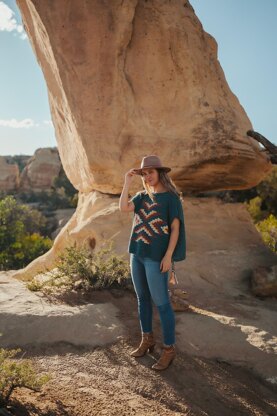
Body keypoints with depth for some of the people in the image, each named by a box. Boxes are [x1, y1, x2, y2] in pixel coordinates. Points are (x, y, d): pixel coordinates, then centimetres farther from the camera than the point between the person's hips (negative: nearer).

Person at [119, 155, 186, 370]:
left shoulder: (171, 197, -6)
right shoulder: (142, 196, 10)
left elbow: (175, 228, -10)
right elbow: (123, 208, -6)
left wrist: (168, 256, -16)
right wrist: (128, 182, -4)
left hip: (156, 256, -6)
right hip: (137, 253, 7)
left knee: (161, 302, -2)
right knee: (143, 298, 15)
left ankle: (169, 349, 10)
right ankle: (147, 339, 30)